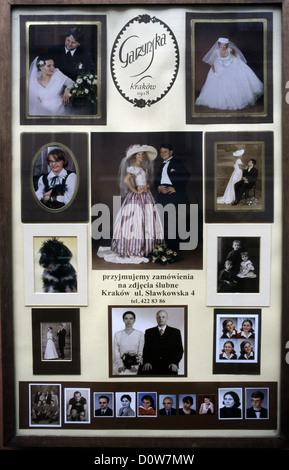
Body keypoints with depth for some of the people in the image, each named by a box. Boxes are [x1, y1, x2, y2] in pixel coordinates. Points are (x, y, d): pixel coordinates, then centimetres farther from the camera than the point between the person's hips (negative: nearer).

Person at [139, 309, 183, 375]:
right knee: (142, 372, -24)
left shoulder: (175, 332, 12)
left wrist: (175, 363, -10)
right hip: (153, 366, 1)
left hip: (169, 367, -1)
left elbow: (179, 350, 7)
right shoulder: (149, 332, 14)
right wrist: (146, 362, -10)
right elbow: (146, 349, 8)